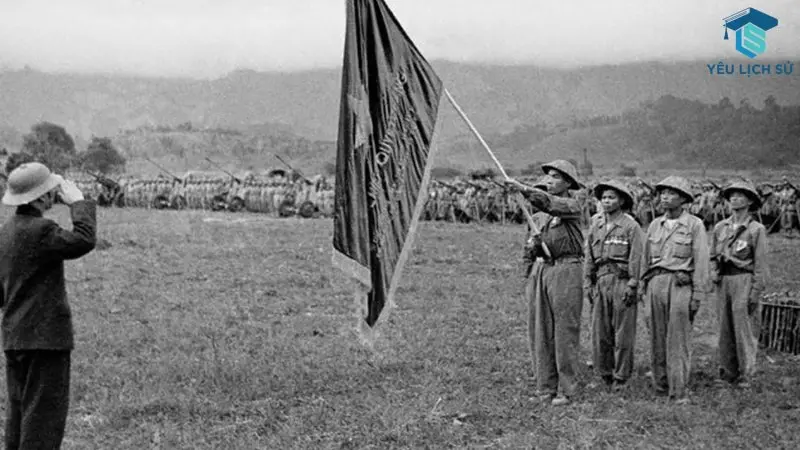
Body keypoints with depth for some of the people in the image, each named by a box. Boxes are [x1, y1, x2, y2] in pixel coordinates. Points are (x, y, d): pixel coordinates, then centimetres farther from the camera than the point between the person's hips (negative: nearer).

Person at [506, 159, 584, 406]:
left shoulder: (572, 206, -4)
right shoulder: (539, 214, 17)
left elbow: (550, 203, -25)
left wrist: (524, 189, -36)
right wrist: (535, 244, 1)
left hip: (566, 268, -7)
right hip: (542, 268, 7)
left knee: (565, 331, -5)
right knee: (540, 331, 6)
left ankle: (565, 390, 1)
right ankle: (545, 387, 13)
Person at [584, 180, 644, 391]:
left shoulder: (631, 226, -2)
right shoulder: (595, 225, 13)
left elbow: (636, 258, -5)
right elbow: (588, 256, 16)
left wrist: (632, 285, -11)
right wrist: (587, 283, 10)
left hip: (622, 281, -5)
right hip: (600, 281, 5)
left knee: (623, 332, 0)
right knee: (599, 331, 5)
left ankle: (621, 377, 8)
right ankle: (604, 374, 16)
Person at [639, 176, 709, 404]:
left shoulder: (694, 225, -1)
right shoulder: (655, 225, 14)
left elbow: (701, 261, -4)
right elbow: (646, 258, 19)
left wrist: (698, 295, -8)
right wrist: (642, 285, 13)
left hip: (681, 284, -5)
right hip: (656, 282, 5)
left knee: (677, 339, -6)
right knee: (657, 337, 7)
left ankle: (679, 391, -3)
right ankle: (660, 384, 17)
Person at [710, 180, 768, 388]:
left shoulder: (756, 229, -3)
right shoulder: (720, 228, 11)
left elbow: (760, 264, -5)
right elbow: (713, 256, 20)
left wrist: (755, 293, -10)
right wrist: (714, 273, 1)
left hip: (744, 280, -5)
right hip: (723, 281, 5)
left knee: (744, 329, -3)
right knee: (725, 328, 8)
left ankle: (745, 375, 5)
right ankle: (727, 371, 17)